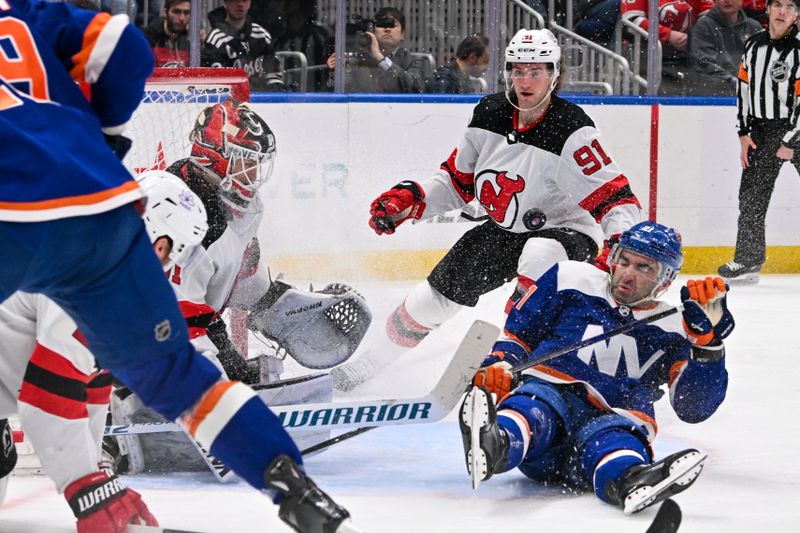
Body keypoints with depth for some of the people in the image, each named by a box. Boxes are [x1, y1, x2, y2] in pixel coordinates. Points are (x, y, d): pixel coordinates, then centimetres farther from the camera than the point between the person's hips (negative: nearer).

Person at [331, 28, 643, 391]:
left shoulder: (571, 131, -25)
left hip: (565, 230, -6)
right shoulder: (489, 115, -7)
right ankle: (368, 363, 31)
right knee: (432, 298, 7)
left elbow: (616, 198, -27)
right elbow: (458, 179, 7)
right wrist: (406, 200, -5)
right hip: (505, 229, 6)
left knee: (538, 256, -41)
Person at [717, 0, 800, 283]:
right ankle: (748, 262, 13)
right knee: (751, 195, 6)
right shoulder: (754, 45, 6)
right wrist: (744, 132, 9)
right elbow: (744, 87, 14)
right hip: (763, 130, 6)